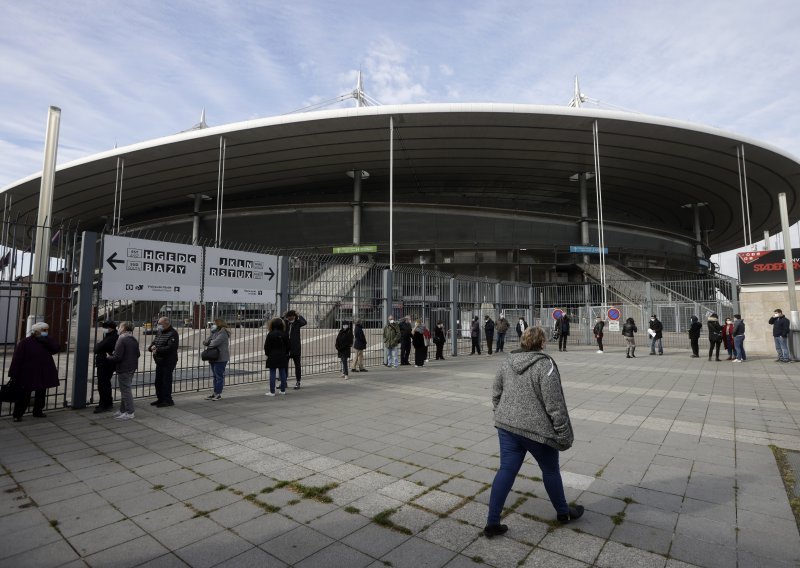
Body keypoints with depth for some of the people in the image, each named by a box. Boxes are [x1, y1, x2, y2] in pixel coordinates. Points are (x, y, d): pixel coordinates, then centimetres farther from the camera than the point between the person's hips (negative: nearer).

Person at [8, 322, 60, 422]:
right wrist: (13, 374, -12)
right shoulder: (25, 342, -9)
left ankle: (38, 411, 27)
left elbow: (55, 349, -10)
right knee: (24, 395, 0)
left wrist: (47, 339, -16)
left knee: (41, 394, 14)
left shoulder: (47, 342, 7)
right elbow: (16, 359, -10)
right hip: (28, 375, -5)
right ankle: (17, 414, 14)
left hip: (43, 375, 5)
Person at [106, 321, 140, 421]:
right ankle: (123, 410, 26)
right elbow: (138, 354, 14)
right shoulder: (134, 340, 9)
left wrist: (109, 357, -2)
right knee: (126, 390, 17)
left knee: (126, 391, -2)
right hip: (132, 368, 9)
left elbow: (117, 357, -20)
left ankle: (130, 413, 3)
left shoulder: (122, 340, -17)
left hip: (123, 369, -9)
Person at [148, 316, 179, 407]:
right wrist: (152, 346, -7)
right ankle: (160, 398, 28)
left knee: (166, 381, -4)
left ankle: (167, 400, 5)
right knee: (158, 381, 16)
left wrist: (157, 350, -23)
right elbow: (154, 342, 16)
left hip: (168, 362, -9)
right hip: (159, 362, 9)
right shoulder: (159, 332, 12)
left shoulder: (172, 334, -16)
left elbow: (170, 348, -24)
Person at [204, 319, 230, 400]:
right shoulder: (214, 333, 17)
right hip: (214, 358, 10)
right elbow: (205, 342, 15)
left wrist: (209, 343, -4)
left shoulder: (223, 333, -13)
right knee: (215, 376, 14)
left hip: (220, 358, -10)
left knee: (219, 376, -4)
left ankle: (218, 393, 1)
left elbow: (215, 343, -25)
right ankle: (215, 393, 21)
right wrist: (206, 342, -8)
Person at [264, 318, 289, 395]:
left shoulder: (270, 334, -11)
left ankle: (272, 391, 2)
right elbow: (288, 346, 6)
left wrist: (267, 354, 10)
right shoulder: (285, 334, 0)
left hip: (272, 357, -4)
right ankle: (283, 390, 17)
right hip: (282, 357, 4)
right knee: (282, 373, 10)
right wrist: (286, 353, 20)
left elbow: (266, 346, -6)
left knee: (272, 374, 0)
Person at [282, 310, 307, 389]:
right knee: (284, 365, 9)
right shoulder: (285, 322, 4)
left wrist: (298, 315, -11)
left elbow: (304, 322, -21)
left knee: (297, 365, 7)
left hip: (296, 347, -2)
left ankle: (298, 382, 16)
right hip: (286, 347, 2)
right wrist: (284, 317, -9)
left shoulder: (297, 322, -3)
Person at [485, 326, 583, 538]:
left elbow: (496, 393, 9)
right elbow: (555, 404, -17)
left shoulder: (508, 362, 2)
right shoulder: (545, 365, -17)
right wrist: (563, 434, -7)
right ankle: (563, 512, 42)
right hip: (536, 429, -5)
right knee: (550, 470, 19)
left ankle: (492, 523, 12)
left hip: (507, 425, 5)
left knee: (506, 471, 10)